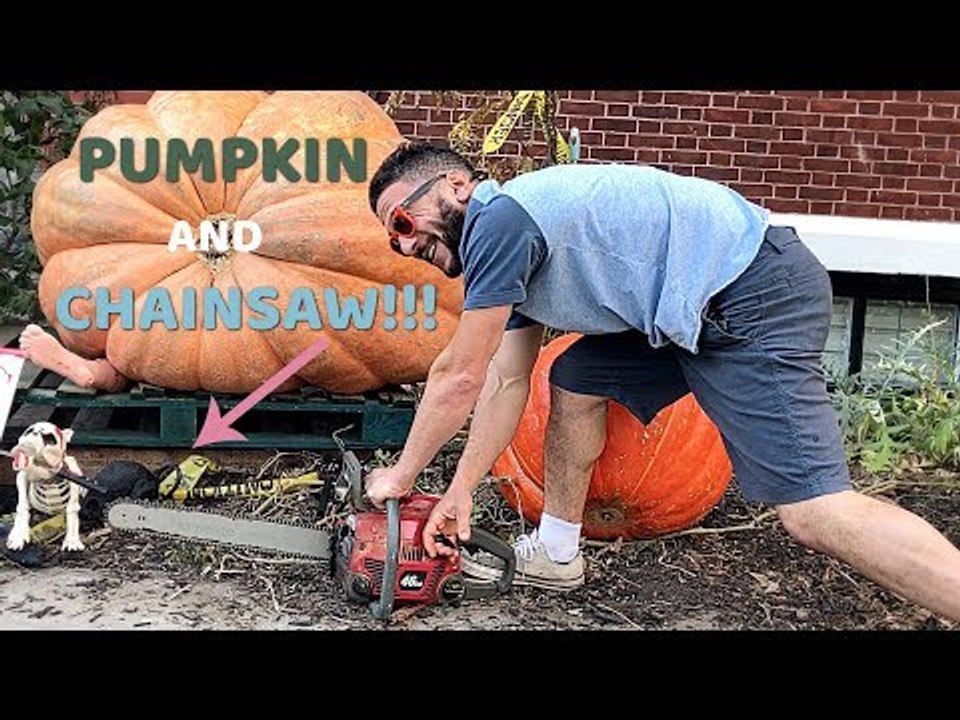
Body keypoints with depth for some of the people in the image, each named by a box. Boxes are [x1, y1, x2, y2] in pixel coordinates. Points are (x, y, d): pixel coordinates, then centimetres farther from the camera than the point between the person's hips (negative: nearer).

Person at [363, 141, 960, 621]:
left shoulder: (498, 219, -13)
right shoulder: (505, 249, 17)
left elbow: (459, 377, -9)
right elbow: (506, 382, 18)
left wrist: (401, 476, 4)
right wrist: (460, 493, 19)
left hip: (754, 295, -10)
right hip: (695, 307, 10)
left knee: (814, 511, -17)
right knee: (575, 381, 16)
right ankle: (555, 556, 28)